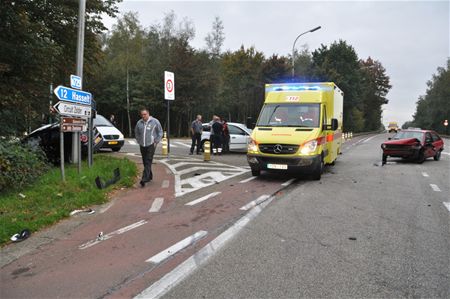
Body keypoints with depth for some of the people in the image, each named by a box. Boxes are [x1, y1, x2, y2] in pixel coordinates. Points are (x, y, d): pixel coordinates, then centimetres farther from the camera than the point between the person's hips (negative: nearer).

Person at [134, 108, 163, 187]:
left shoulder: (154, 121, -5)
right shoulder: (139, 123, 5)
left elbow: (160, 132, 3)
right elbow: (136, 133, 20)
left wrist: (156, 141, -2)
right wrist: (139, 141, 11)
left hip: (151, 145, -5)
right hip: (142, 145, 5)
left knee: (148, 162, -11)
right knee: (145, 162, 11)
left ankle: (144, 179, -17)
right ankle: (150, 176, 28)